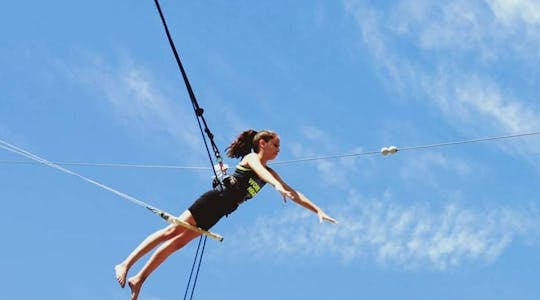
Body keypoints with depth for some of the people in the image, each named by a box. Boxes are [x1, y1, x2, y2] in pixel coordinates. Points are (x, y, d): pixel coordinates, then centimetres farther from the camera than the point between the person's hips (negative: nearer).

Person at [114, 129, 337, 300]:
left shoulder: (270, 172, 17)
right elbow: (260, 172, -29)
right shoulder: (251, 158, -5)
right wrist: (278, 185, -48)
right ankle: (126, 264, -9)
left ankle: (139, 279, 3)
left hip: (218, 212, 7)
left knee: (179, 242, 3)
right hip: (214, 200, -7)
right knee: (173, 231, -11)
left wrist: (317, 210, 12)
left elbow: (293, 193, 18)